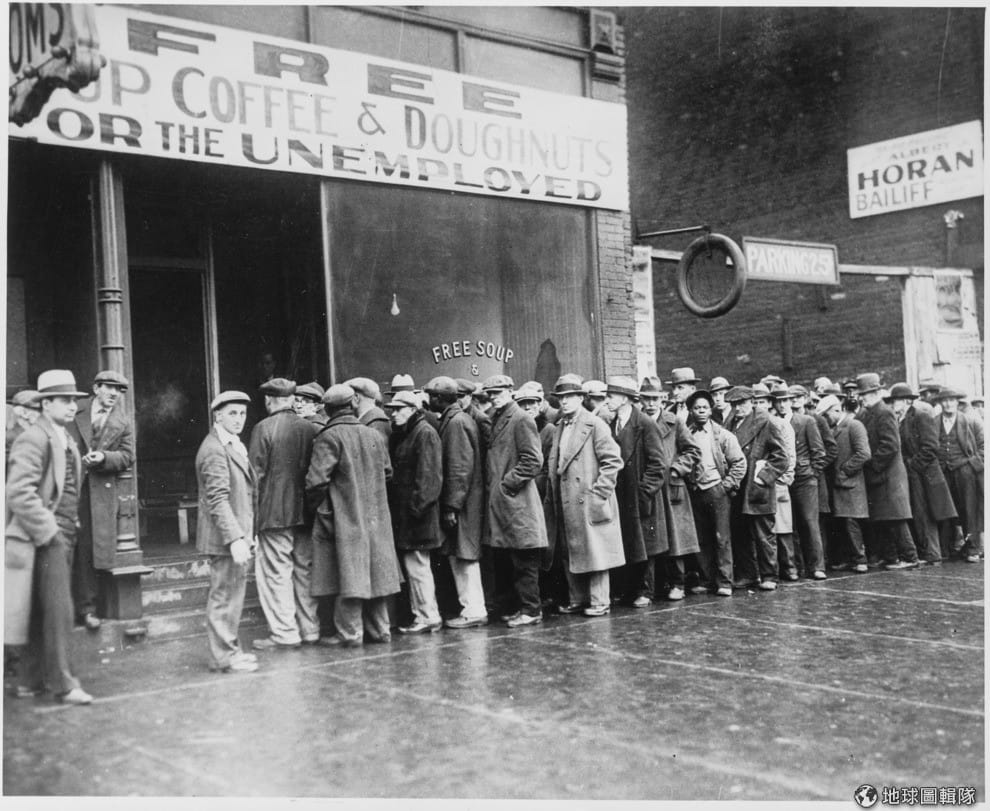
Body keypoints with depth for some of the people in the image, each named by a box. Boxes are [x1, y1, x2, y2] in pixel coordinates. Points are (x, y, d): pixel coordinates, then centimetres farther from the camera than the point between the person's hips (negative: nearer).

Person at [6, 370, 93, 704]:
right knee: (59, 610, -6)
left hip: (63, 538, 9)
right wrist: (48, 532, -18)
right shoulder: (34, 439, -13)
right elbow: (19, 492, -21)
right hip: (47, 539, -9)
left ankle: (31, 681, 23)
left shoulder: (66, 439, 15)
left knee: (43, 611, 14)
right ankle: (62, 684, 3)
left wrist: (71, 527, 14)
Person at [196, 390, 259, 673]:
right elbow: (218, 499, -23)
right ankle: (224, 656, 5)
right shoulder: (214, 450, -16)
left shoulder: (235, 446, 16)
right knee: (224, 595, -3)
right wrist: (235, 538, -28)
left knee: (232, 594, 16)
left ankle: (229, 649, 26)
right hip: (226, 537, -10)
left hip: (239, 535, 10)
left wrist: (249, 534, 20)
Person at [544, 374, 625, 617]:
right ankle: (577, 599, 21)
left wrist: (598, 492, -15)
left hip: (589, 502, -7)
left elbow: (613, 461, -11)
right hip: (564, 504, 7)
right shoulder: (558, 428, 14)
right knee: (569, 554, 11)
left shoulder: (595, 425, -6)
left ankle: (599, 602, 7)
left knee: (594, 551, -1)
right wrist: (551, 496, 10)